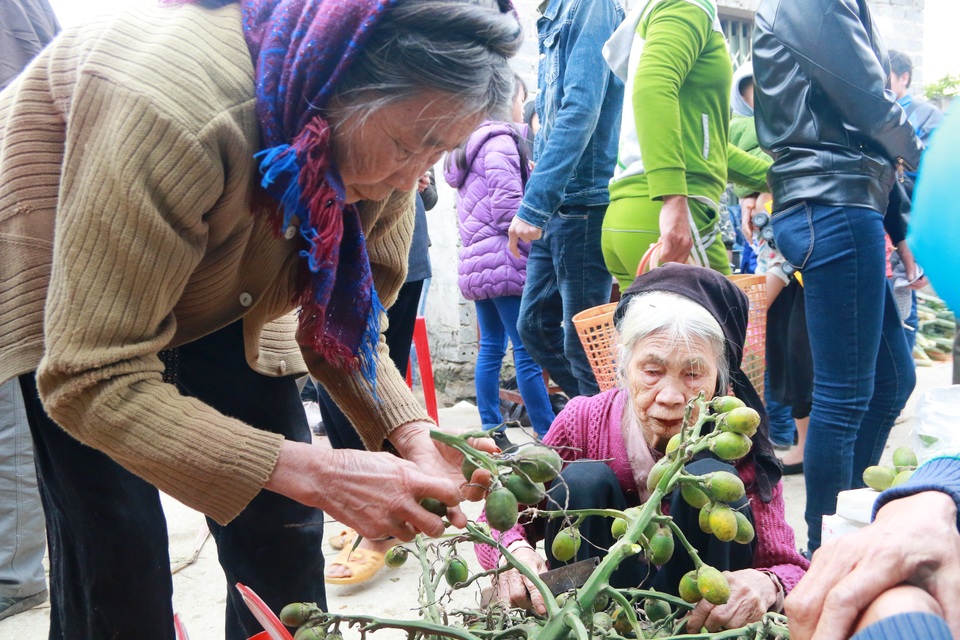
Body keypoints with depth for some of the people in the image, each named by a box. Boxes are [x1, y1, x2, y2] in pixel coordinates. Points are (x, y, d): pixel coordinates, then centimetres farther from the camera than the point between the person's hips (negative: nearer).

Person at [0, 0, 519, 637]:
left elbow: (340, 326, -9)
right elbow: (90, 379, -38)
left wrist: (411, 433, -28)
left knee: (282, 527, -2)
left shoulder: (382, 139, -20)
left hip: (221, 292, 5)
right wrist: (310, 471, -44)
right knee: (115, 544, -15)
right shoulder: (174, 103, -41)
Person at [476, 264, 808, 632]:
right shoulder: (582, 422, -15)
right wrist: (513, 552, -34)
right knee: (582, 480, -24)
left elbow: (789, 568, -19)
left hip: (701, 615, 0)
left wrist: (764, 585, -44)